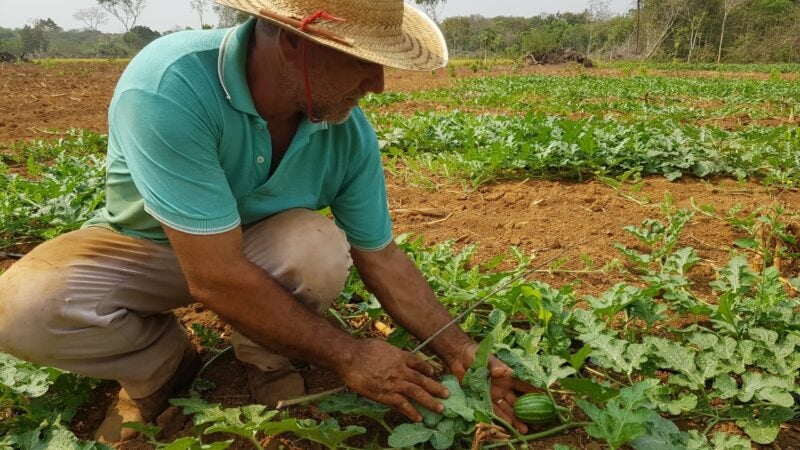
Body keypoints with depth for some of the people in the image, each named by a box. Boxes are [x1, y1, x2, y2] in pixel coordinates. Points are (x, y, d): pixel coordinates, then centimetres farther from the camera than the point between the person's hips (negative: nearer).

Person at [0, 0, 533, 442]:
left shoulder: (349, 131, -20)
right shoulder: (167, 89, -36)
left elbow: (381, 258, -9)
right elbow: (213, 278, -36)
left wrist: (464, 354, -11)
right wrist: (347, 355, -27)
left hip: (263, 249, 2)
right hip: (148, 246, -1)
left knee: (321, 247, -31)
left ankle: (269, 366, 0)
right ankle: (163, 364, 2)